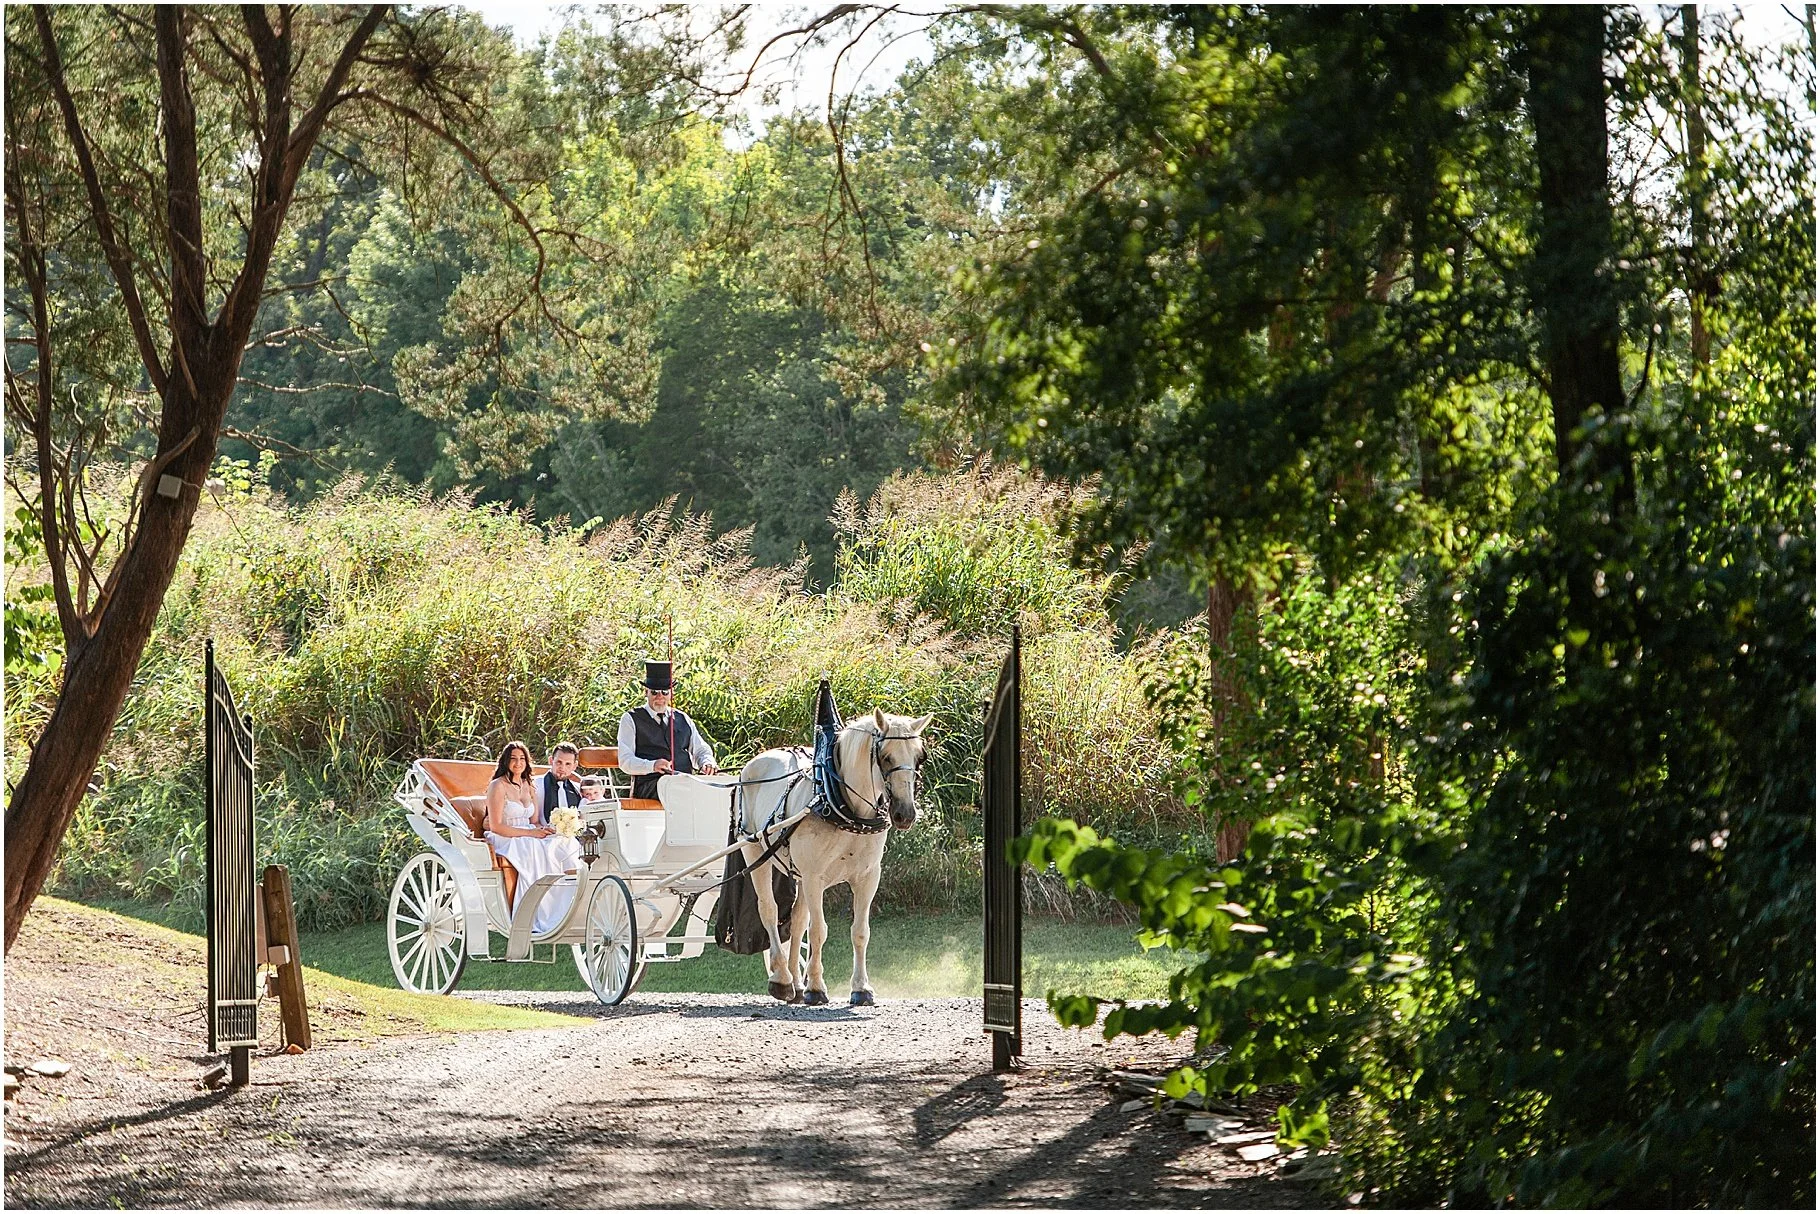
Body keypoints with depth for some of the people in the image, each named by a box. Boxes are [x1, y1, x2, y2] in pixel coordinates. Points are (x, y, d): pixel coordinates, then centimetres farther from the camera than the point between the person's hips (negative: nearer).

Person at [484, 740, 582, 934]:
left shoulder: (529, 786, 18)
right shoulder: (498, 786, -5)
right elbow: (496, 826, -12)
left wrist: (543, 830, -8)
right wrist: (530, 833, -17)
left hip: (528, 838, 7)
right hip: (505, 839, -7)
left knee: (567, 844, -21)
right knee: (539, 852, -37)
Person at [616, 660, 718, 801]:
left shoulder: (682, 719, 24)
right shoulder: (631, 720, 10)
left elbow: (701, 750, 26)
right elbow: (625, 761, 0)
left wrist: (707, 763, -1)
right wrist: (652, 766, -21)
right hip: (649, 783, -5)